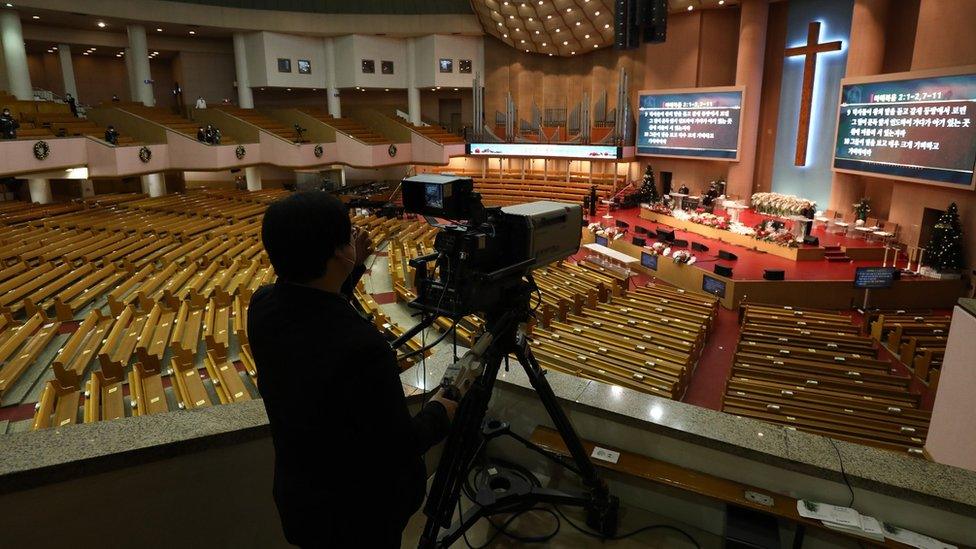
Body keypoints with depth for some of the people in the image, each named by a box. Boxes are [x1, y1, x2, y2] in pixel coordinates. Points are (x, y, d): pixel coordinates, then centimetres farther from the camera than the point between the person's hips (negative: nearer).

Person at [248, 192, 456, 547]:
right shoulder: (361, 347, -39)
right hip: (359, 511, -6)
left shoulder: (262, 307, -14)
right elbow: (399, 447, -25)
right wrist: (439, 414, -6)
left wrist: (353, 270, 7)